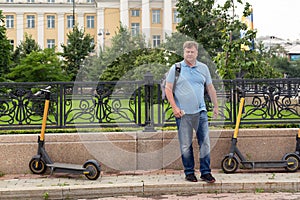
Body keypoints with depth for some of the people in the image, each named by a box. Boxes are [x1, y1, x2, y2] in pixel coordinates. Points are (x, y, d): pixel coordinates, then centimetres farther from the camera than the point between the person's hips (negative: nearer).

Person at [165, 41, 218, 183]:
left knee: (205, 143, 0)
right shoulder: (176, 68, 2)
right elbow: (168, 89, 1)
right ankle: (189, 172, 16)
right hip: (183, 113, -2)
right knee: (185, 145, 4)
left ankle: (206, 172, 9)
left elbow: (210, 88, 17)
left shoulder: (203, 68, 10)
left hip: (200, 112, 2)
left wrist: (216, 106, 15)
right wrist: (174, 108, -7)